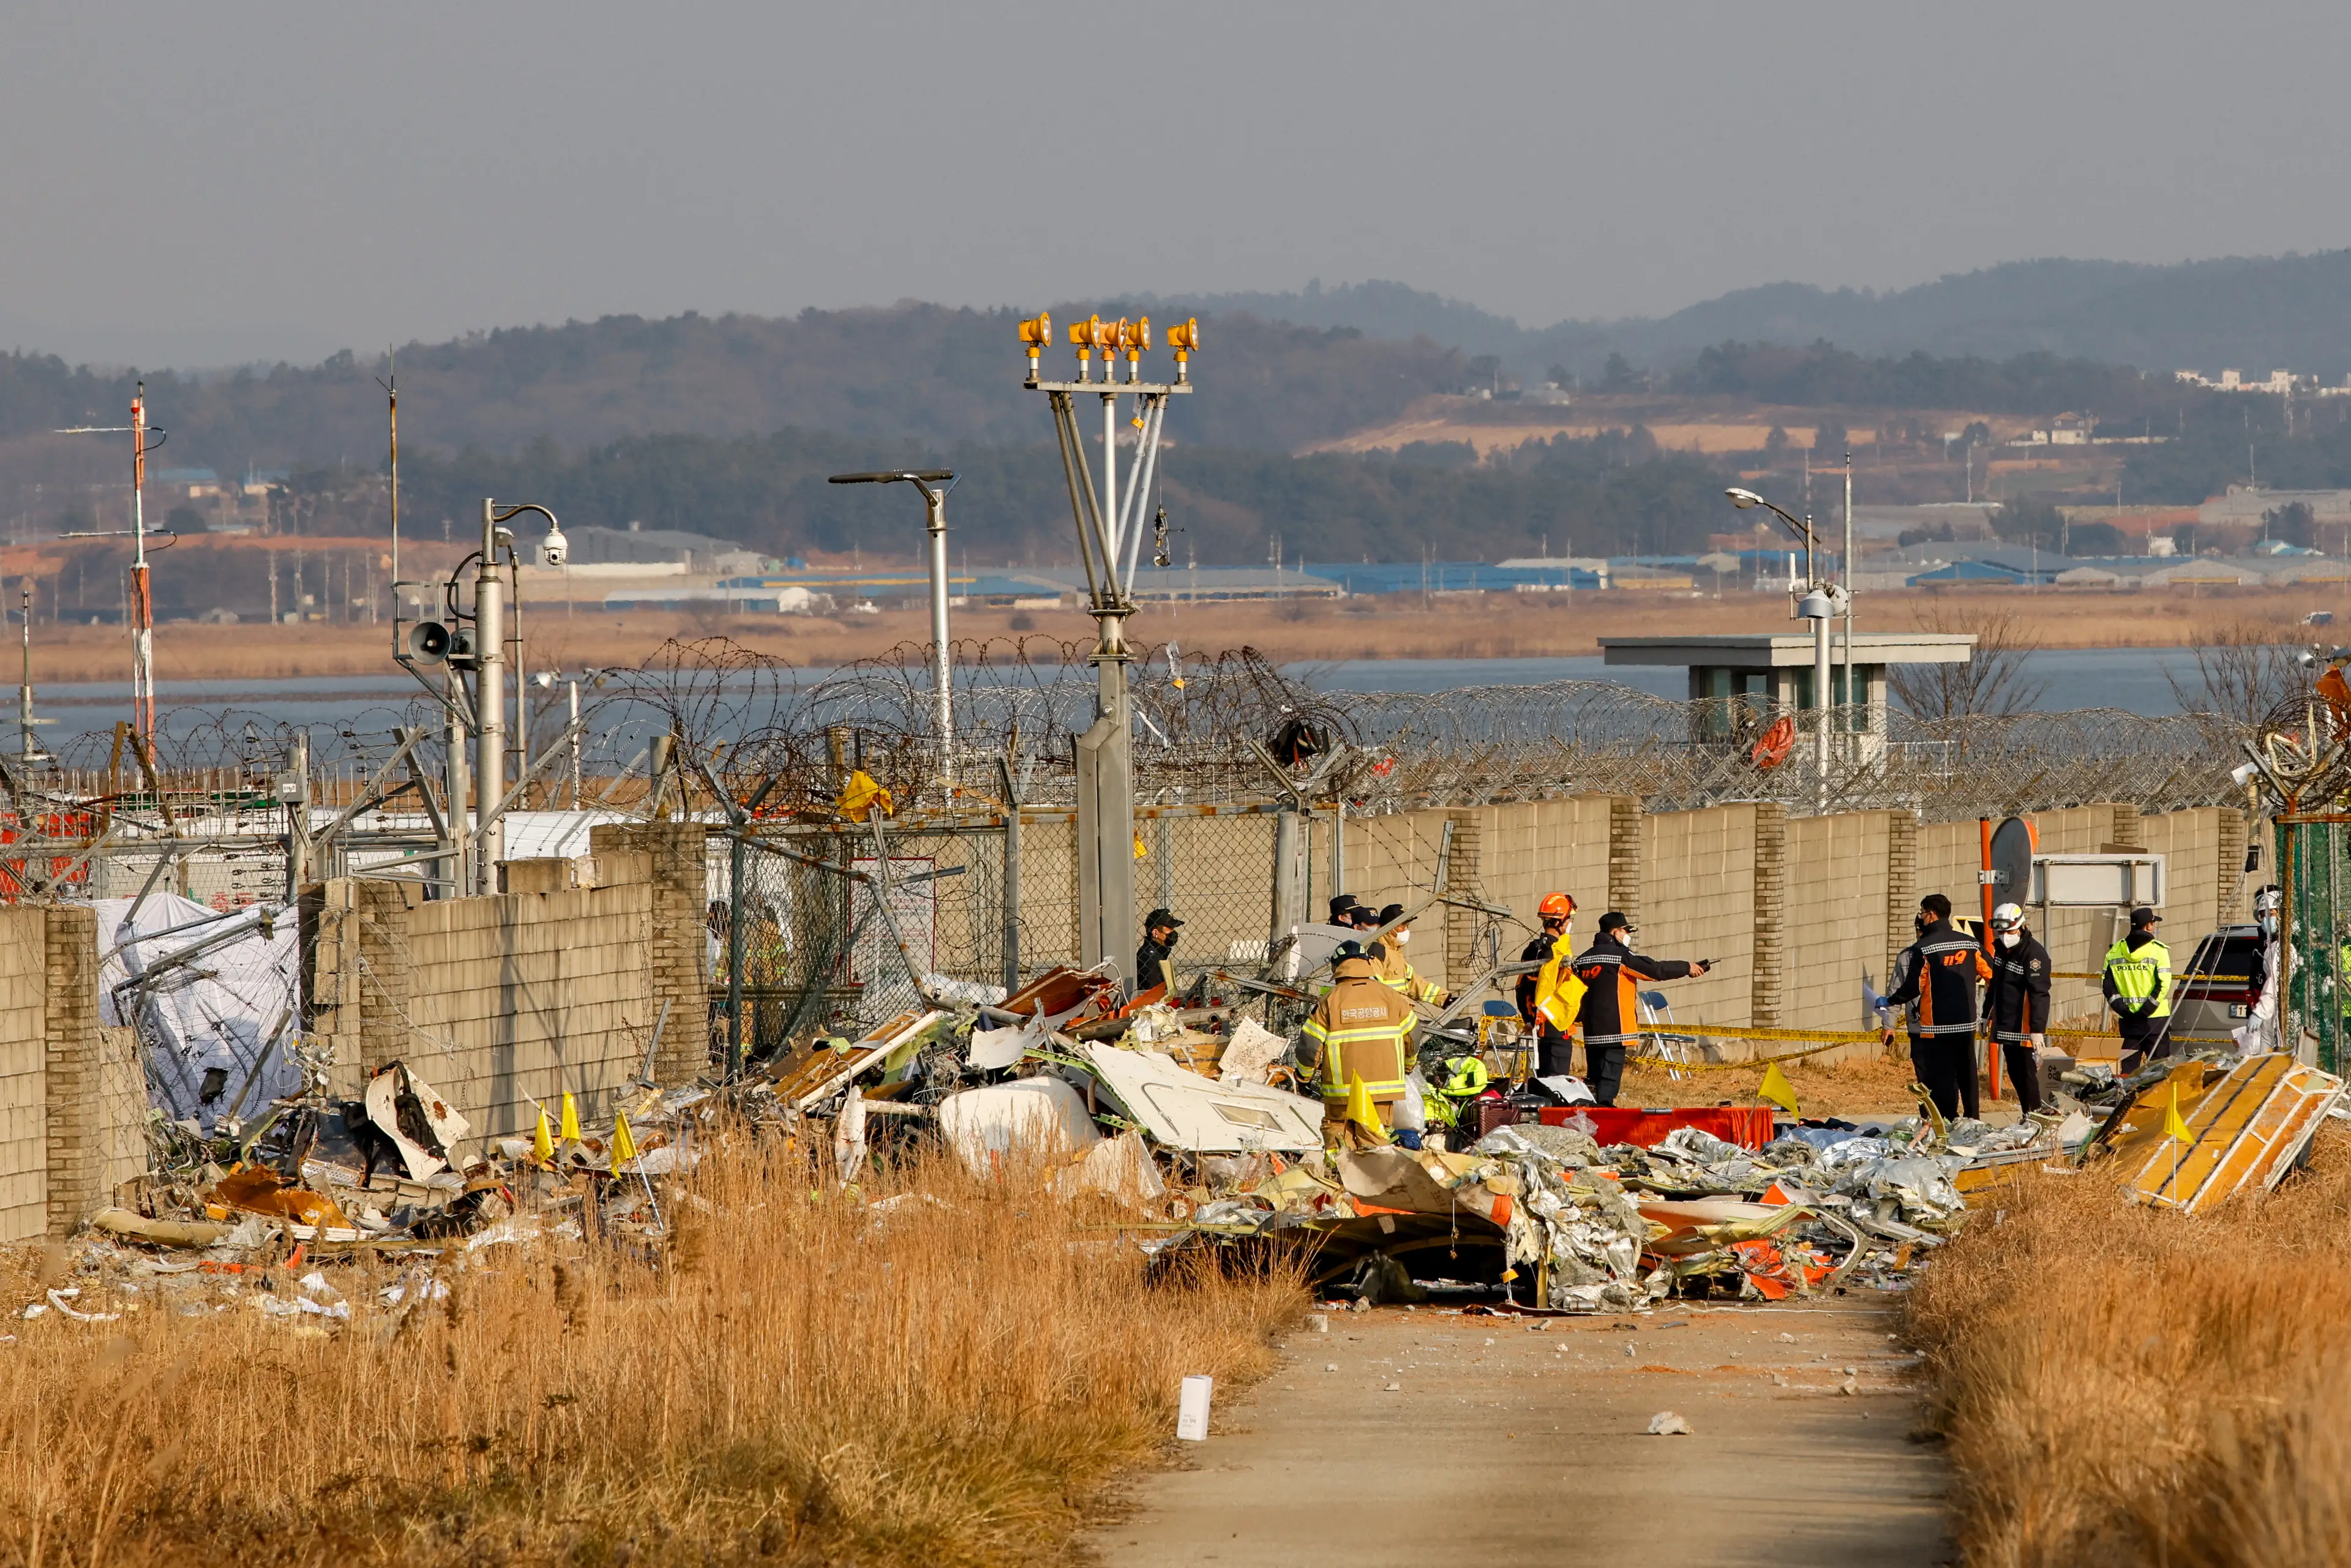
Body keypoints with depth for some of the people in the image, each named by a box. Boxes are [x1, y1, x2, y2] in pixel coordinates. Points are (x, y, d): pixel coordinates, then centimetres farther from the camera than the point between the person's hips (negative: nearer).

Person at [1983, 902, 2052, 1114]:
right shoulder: (2001, 948, 10)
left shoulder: (2034, 953, -17)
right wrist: (1987, 1015, 29)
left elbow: (2039, 994, -22)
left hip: (2025, 1030, -9)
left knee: (2027, 1077, -6)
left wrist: (2038, 1029, -28)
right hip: (2006, 1027, 9)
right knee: (2015, 1076, 12)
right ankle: (2028, 1116, 19)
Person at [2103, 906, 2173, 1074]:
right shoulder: (2158, 950, -7)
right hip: (2155, 1018, -3)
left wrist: (2121, 1008, -1)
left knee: (2129, 1067, 7)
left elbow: (2107, 985, 3)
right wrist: (2148, 1009, -12)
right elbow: (2163, 984, -15)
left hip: (2127, 1020, 3)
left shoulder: (2115, 952, 6)